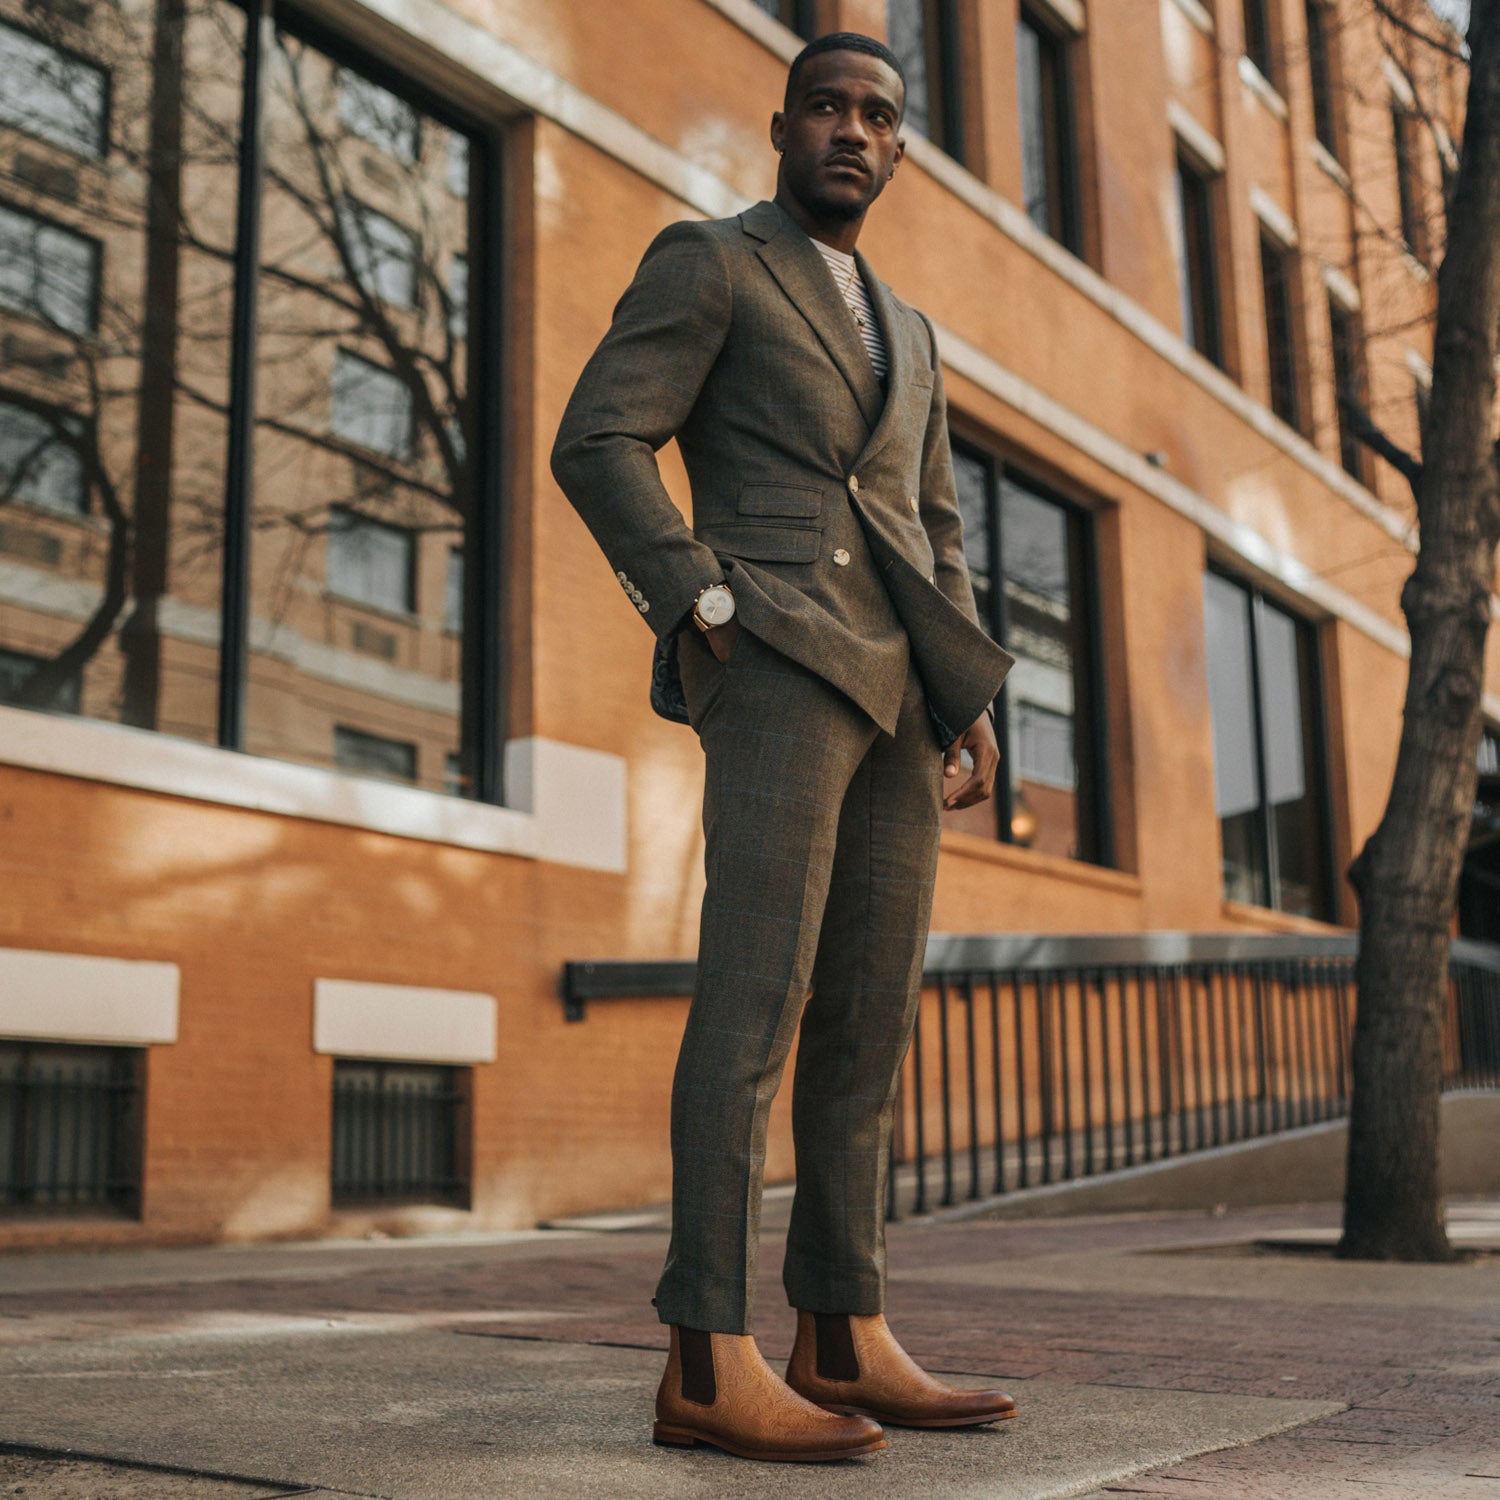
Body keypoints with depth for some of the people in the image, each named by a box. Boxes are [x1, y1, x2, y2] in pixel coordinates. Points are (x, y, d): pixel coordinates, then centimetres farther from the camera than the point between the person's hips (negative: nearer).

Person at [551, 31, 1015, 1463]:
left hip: (898, 694, 8)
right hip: (778, 656, -7)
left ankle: (844, 1345, 8)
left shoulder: (907, 332, 27)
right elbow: (594, 444, -6)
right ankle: (709, 1365, -15)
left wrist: (973, 703, 13)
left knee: (868, 1018, 3)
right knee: (758, 994, -16)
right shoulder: (705, 262, 6)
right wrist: (708, 612, -14)